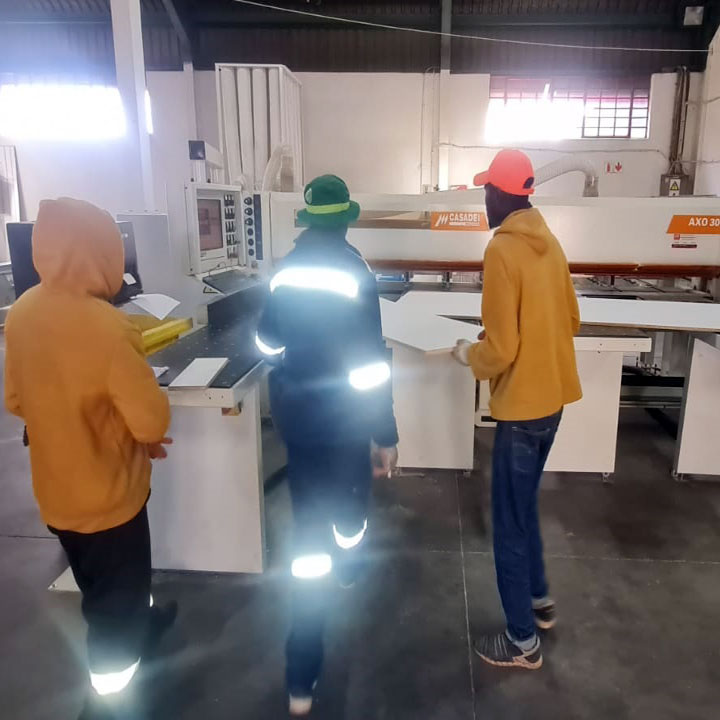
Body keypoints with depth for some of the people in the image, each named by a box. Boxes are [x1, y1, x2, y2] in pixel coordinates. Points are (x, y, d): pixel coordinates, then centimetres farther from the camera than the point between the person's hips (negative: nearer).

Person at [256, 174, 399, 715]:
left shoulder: (284, 270, 1)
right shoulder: (356, 273, -15)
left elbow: (268, 342, 13)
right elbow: (370, 362, -19)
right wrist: (386, 436, -12)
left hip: (294, 412, 5)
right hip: (342, 415, -4)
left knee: (308, 518, 12)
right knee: (347, 500, 24)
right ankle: (348, 570, 55)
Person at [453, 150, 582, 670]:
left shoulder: (502, 250, -19)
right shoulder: (549, 243, 6)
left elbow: (500, 351, -21)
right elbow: (571, 321, 14)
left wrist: (469, 354, -2)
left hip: (522, 404, -8)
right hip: (553, 396, 9)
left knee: (510, 522, 7)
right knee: (525, 505, 25)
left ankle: (523, 641, 22)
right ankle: (540, 599, 41)